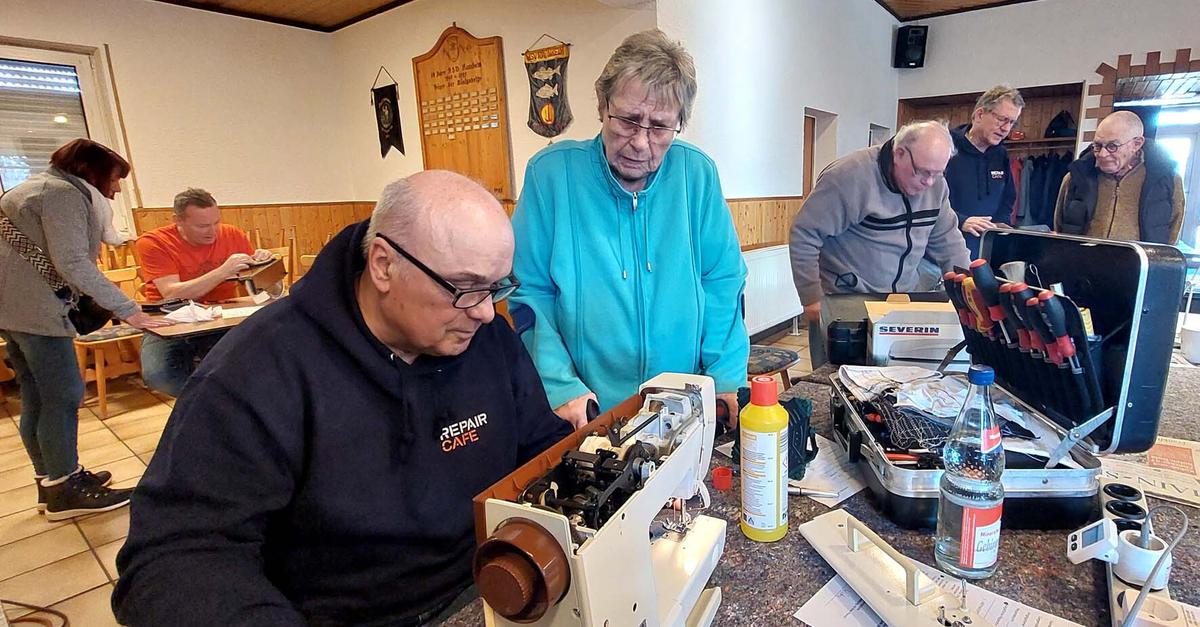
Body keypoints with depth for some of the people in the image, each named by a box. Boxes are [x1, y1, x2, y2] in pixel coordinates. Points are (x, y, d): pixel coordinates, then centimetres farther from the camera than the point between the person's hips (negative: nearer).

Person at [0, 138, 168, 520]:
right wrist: (127, 311, -21)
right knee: (64, 396, -5)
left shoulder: (43, 188, 21)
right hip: (34, 308, -11)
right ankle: (65, 491, 3)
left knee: (37, 396, 14)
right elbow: (73, 264, -21)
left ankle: (49, 480, 24)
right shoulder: (63, 194, -11)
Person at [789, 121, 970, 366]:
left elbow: (947, 239, 11)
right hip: (843, 302, -6)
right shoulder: (850, 176, -21)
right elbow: (804, 235, -21)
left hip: (902, 301, 6)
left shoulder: (934, 182, 1)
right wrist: (812, 297, -20)